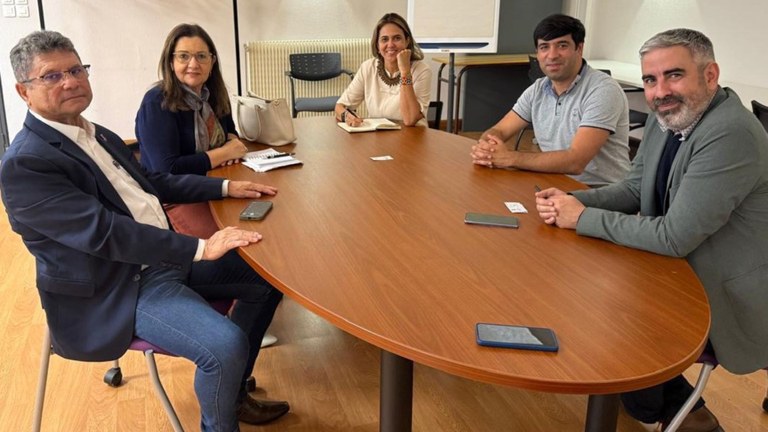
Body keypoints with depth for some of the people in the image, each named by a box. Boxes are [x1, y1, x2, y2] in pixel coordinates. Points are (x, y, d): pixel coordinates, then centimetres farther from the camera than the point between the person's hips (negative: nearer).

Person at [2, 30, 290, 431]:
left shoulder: (97, 135, 11)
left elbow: (152, 182, 20)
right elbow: (103, 231, -26)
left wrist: (226, 186, 9)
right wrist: (200, 247, -30)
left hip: (164, 257, 10)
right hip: (112, 291, -10)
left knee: (266, 278, 12)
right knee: (226, 345, -28)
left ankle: (233, 392, 24)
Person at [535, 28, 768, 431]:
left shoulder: (731, 135, -28)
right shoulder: (668, 117, -1)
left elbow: (675, 237, -29)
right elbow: (635, 188, 8)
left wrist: (584, 218, -20)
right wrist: (570, 200, -10)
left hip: (728, 297, -8)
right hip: (684, 269, 8)